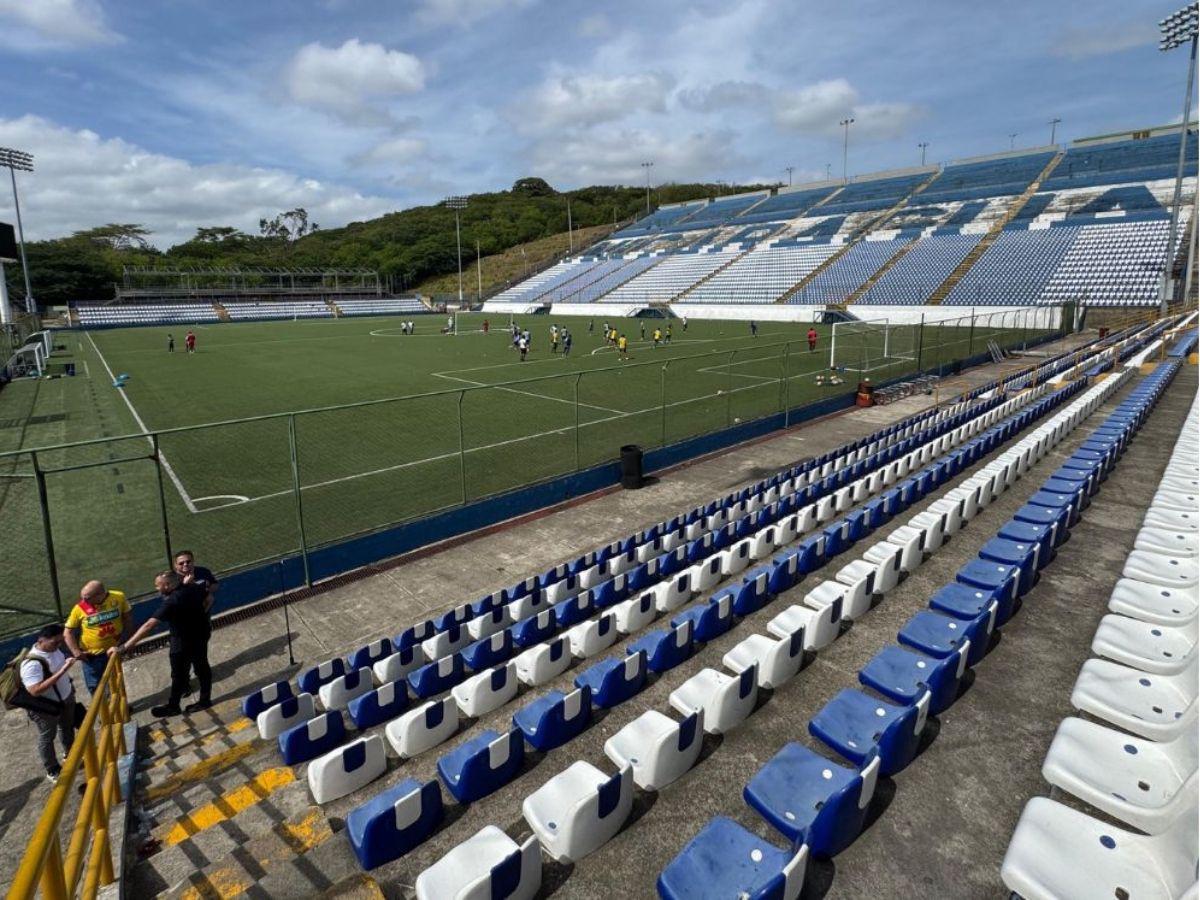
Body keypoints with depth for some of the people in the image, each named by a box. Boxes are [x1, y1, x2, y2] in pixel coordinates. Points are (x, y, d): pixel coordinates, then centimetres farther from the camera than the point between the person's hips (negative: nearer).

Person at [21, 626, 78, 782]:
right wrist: (62, 670, -43)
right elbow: (35, 690, -41)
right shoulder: (32, 663, -35)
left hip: (66, 698, 8)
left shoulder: (54, 648, -9)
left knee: (68, 728, 27)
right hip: (45, 708, -8)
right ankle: (53, 771, 34)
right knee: (47, 738, 15)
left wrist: (70, 660, -3)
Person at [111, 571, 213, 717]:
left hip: (184, 641, -7)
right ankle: (205, 700, 32)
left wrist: (124, 647, -34)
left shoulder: (171, 603, -31)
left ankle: (173, 706, 31)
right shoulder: (194, 587, -11)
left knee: (179, 675, 12)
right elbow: (209, 599, 6)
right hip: (202, 633, 7)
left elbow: (149, 625, -35)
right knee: (202, 667, 19)